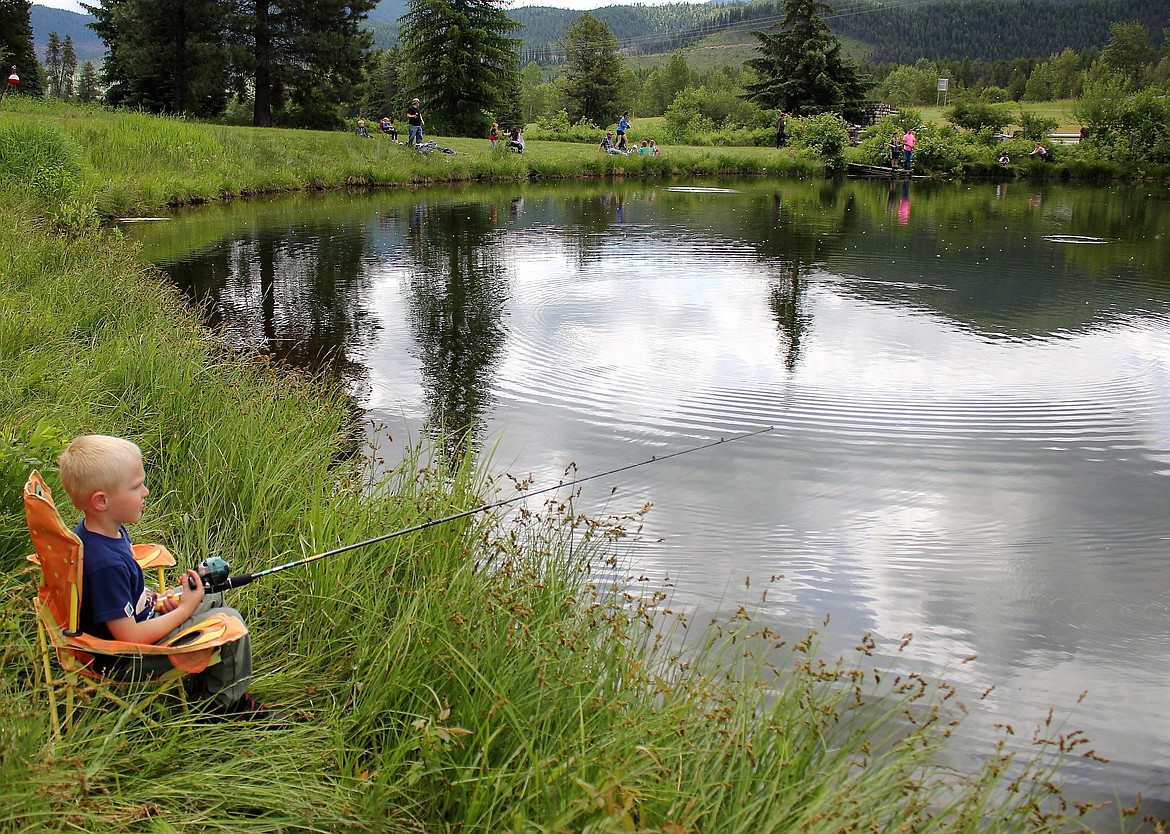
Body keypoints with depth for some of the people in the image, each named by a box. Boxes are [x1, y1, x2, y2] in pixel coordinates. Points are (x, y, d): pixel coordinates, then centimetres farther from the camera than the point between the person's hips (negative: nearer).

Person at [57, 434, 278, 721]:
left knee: (214, 598, 19)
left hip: (137, 622, 10)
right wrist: (184, 609, -19)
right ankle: (226, 703, 10)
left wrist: (158, 598, -1)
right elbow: (130, 638, -30)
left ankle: (202, 684, 28)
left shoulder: (102, 530, -4)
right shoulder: (105, 564, -34)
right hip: (120, 662, -10)